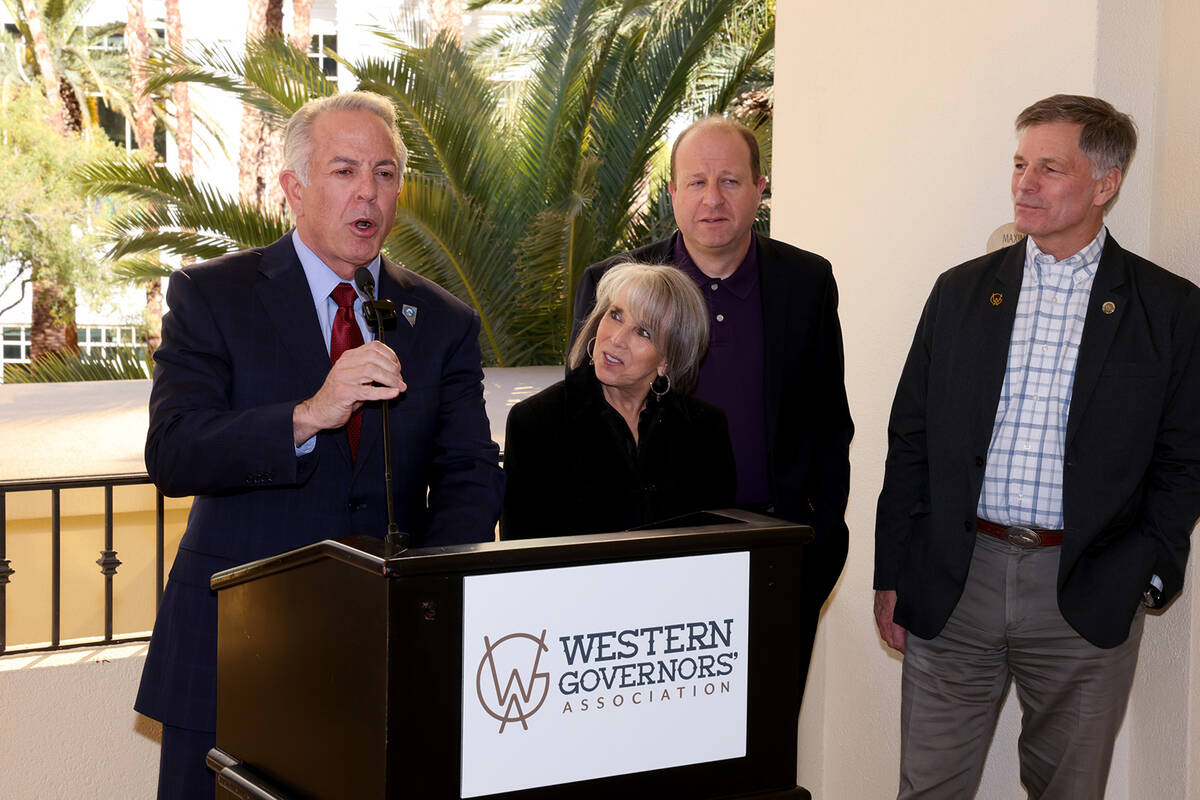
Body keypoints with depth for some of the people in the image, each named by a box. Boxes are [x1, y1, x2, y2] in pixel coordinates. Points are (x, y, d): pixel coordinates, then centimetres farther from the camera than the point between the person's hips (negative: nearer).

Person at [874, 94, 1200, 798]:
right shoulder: (962, 291, 8)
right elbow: (911, 440, 9)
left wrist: (1144, 575, -7)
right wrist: (892, 573, 6)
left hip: (1085, 598, -1)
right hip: (952, 585, 2)